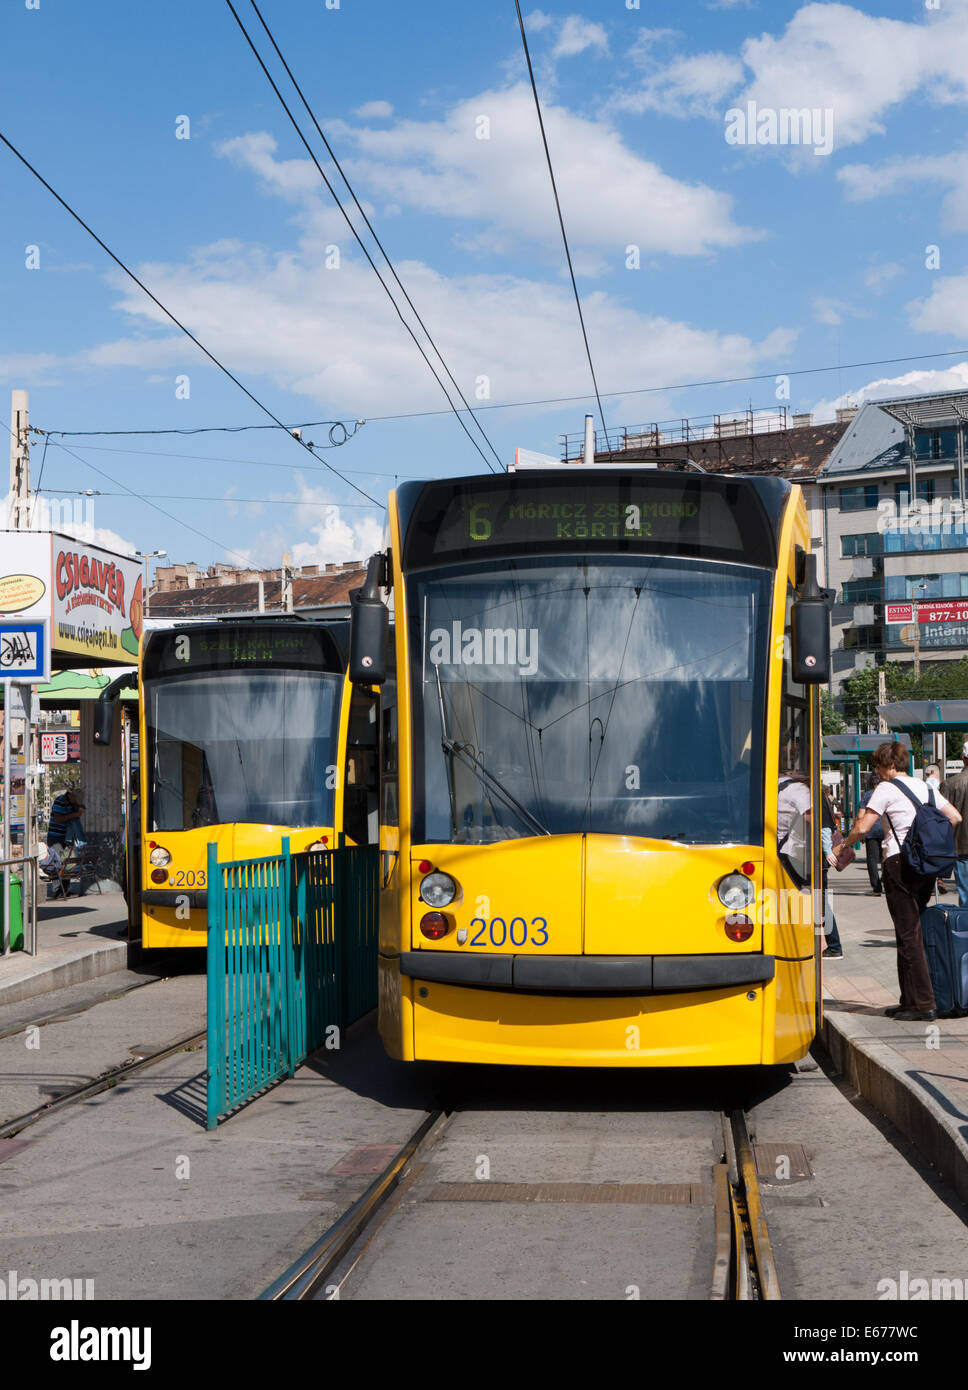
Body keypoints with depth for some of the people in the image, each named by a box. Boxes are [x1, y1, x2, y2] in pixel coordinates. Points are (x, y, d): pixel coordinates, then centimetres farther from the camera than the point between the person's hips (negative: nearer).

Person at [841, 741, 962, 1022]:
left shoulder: (886, 789, -5)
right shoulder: (925, 788, 15)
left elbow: (861, 828, -9)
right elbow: (955, 817, 16)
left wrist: (844, 846, 9)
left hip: (900, 863, -7)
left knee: (909, 935, -5)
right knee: (910, 933, 13)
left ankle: (924, 1005, -7)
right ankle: (910, 1000, 16)